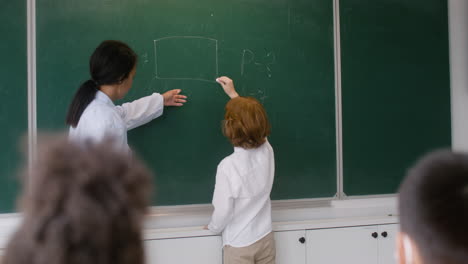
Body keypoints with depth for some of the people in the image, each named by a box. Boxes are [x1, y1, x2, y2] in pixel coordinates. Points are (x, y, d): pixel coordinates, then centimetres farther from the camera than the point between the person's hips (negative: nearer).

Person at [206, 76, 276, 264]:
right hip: (265, 238, 5)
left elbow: (223, 210, -18)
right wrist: (233, 94, 20)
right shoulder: (267, 151, -12)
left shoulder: (228, 166, -26)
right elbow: (252, 123, 9)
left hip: (239, 245, -4)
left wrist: (213, 228, 5)